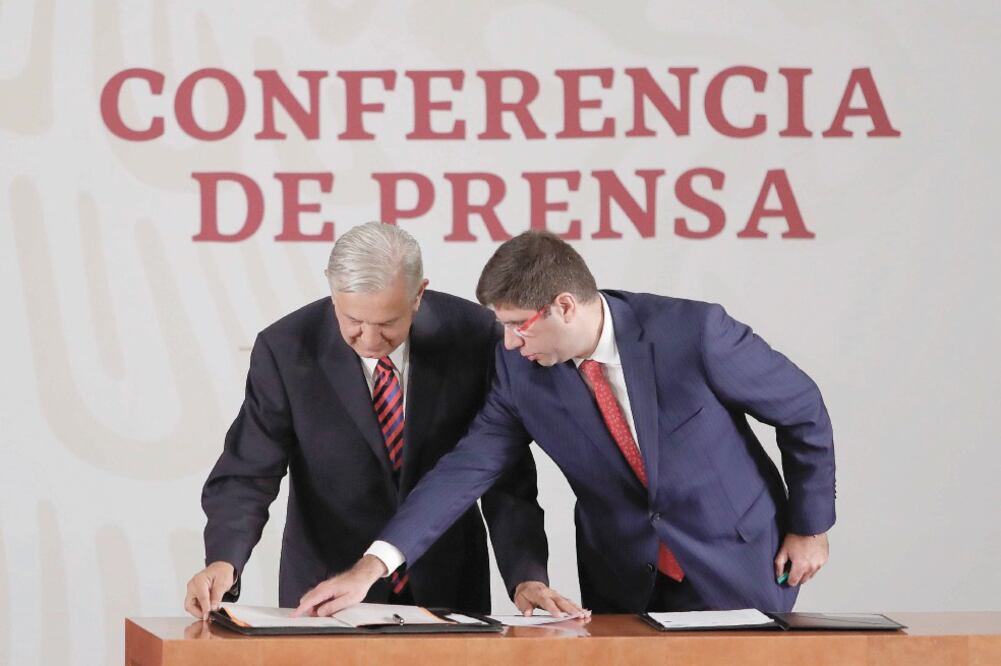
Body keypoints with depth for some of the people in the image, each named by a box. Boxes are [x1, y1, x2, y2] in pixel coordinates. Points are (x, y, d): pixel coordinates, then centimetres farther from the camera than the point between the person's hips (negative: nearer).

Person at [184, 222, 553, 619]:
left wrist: (526, 576, -18)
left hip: (448, 588, 1)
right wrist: (222, 561, -30)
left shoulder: (473, 336, -9)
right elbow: (247, 475, -11)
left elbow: (506, 472, -5)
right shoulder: (285, 350, -11)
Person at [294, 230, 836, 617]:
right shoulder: (521, 372, -10)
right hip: (623, 584, 3)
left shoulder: (693, 333, -21)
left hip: (738, 571, -3)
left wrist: (810, 527, -1)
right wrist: (372, 567, -20)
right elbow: (466, 470, -9)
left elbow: (803, 411, -9)